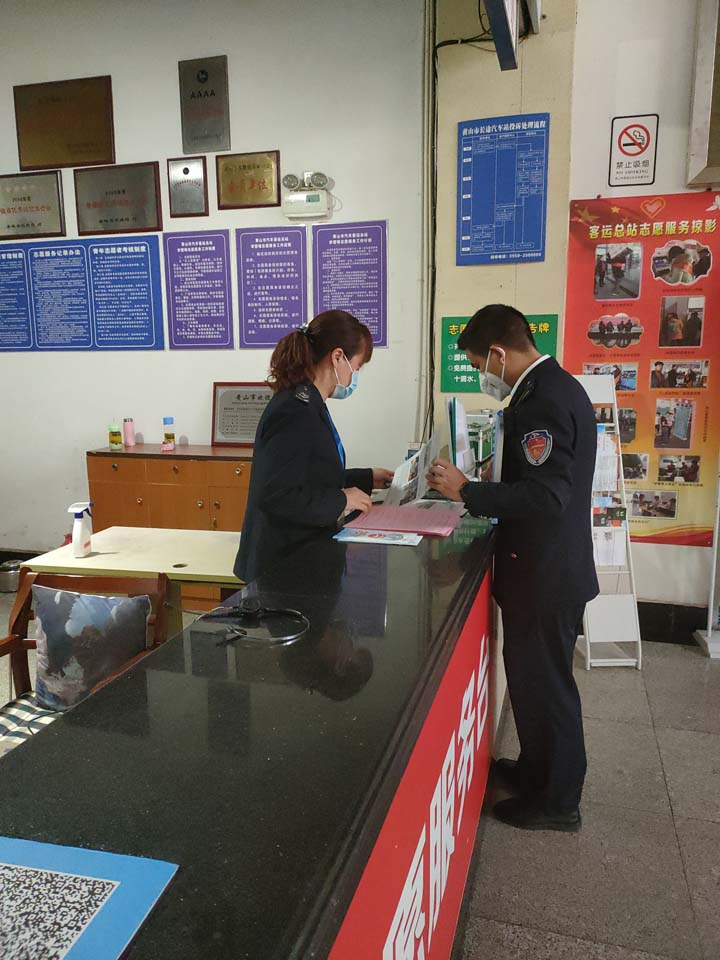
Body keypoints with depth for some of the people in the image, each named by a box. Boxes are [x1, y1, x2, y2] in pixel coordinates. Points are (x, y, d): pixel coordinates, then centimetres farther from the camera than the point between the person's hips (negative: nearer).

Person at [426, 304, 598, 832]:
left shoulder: (541, 401, -23)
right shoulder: (558, 387, 10)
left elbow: (544, 497, -29)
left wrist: (466, 490, -22)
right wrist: (479, 489, 12)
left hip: (544, 572, -10)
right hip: (555, 564, 10)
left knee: (542, 681, 6)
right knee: (541, 675, 22)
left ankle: (557, 800, 25)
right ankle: (539, 769, 41)